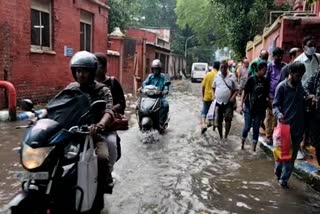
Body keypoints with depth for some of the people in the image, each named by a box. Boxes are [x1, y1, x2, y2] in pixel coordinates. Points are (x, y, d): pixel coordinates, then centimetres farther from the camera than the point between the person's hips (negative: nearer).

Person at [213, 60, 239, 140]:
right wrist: (215, 95, 0)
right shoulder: (217, 76, 4)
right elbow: (213, 87, 15)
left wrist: (233, 97, -15)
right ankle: (221, 136, 27)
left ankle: (225, 136, -4)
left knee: (228, 119, -15)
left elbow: (236, 89, 0)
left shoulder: (232, 76, -4)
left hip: (228, 103, -3)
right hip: (218, 102, 3)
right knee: (219, 120, 9)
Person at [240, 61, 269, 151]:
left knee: (256, 128, 7)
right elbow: (245, 92, -6)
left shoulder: (265, 81, 3)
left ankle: (253, 148, 14)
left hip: (260, 108, 3)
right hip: (249, 107, -3)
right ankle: (242, 143, 26)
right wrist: (241, 105, -9)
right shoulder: (251, 79, -8)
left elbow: (266, 95, 12)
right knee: (247, 127, 2)